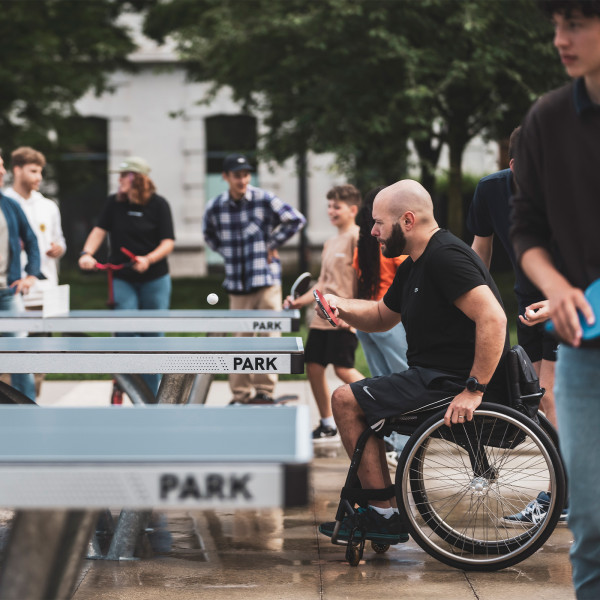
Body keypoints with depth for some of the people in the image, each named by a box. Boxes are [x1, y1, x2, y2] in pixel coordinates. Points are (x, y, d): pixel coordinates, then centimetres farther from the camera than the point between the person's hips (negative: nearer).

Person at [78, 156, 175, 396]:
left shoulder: (158, 204, -5)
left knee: (153, 336, 4)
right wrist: (87, 253, -20)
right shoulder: (114, 203, 2)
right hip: (122, 280, 1)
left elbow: (168, 242, -8)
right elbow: (100, 230, -2)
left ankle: (150, 396, 13)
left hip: (155, 280, -1)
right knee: (125, 333, -11)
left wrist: (148, 260, -24)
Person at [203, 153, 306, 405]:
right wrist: (227, 252, 10)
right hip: (236, 283, 3)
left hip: (266, 278, -3)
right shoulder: (215, 207, 4)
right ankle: (241, 394, 12)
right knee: (239, 340, 5)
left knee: (268, 335, -3)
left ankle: (264, 389, 4)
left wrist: (272, 245, -3)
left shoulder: (264, 200, -6)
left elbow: (296, 220, -2)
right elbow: (209, 235, 23)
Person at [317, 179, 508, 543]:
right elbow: (382, 317, 29)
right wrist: (341, 306, 8)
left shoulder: (445, 256, -18)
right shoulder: (415, 266, 16)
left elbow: (492, 319, -28)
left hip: (453, 383, -11)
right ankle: (379, 514, 22)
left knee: (346, 401, -10)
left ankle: (384, 516, -7)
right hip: (434, 374, 11)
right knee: (358, 401, 22)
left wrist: (473, 390, -29)